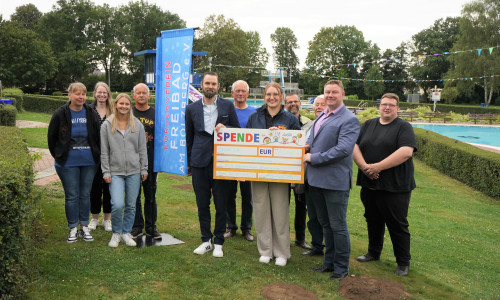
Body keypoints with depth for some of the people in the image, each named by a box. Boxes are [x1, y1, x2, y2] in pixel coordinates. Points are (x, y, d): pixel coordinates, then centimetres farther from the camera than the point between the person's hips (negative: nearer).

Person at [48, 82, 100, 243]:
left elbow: (98, 137, 11)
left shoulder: (91, 114, 2)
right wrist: (59, 156, 8)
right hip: (68, 163, -2)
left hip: (89, 162, 2)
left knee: (85, 195, 9)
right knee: (71, 196, 3)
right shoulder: (60, 114, -4)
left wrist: (95, 155, 9)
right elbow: (51, 137, 5)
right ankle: (73, 228, 16)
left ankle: (84, 227, 21)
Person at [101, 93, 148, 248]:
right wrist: (106, 172, -2)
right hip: (115, 172, -2)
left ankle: (126, 232, 25)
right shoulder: (107, 125, 3)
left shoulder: (137, 125, 7)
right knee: (117, 205, -13)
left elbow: (142, 149, 9)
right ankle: (116, 233, 10)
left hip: (134, 171, 2)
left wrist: (144, 169, 6)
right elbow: (104, 151, 3)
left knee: (131, 205, 6)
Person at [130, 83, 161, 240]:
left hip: (151, 161, 0)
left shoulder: (156, 114, 5)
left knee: (150, 195, 7)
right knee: (134, 195, 6)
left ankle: (151, 227, 17)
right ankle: (137, 226, 17)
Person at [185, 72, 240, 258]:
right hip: (199, 162, 2)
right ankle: (206, 240, 22)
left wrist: (225, 128, -11)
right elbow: (189, 137, 13)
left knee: (221, 204, 3)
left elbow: (238, 131, 10)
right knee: (202, 204, 8)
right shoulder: (192, 108, 9)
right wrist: (188, 163, 10)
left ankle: (218, 242, 17)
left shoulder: (228, 106, 5)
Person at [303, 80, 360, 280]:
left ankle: (341, 267, 19)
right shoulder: (321, 115, 15)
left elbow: (343, 149, -22)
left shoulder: (349, 120, -12)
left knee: (337, 226, 3)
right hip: (316, 179, 8)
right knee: (325, 224, 18)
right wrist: (307, 144, 4)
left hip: (335, 180, -8)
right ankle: (329, 262, 33)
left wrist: (313, 158, -17)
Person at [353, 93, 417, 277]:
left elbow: (406, 152, -19)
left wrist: (378, 167, -20)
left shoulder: (404, 127, -4)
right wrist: (364, 166, -15)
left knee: (398, 225, 2)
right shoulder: (368, 125, 12)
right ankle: (373, 253, 34)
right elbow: (355, 146, 4)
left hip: (395, 187, -5)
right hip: (369, 184, 5)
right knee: (373, 221, 17)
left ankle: (403, 263, 16)